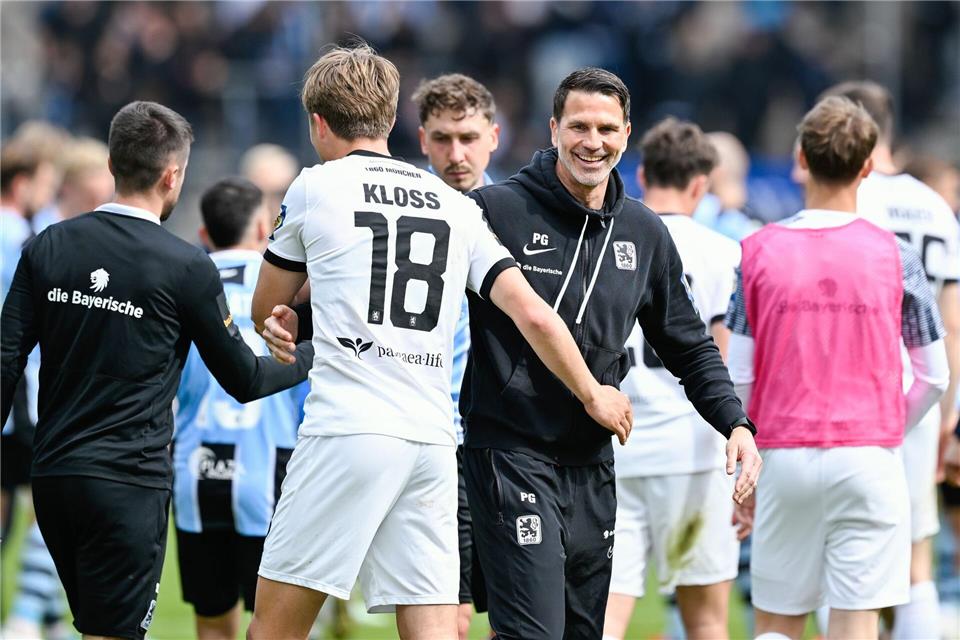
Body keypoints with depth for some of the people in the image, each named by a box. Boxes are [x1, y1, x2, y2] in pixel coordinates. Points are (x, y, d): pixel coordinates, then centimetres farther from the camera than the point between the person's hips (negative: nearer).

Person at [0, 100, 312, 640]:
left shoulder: (48, 247, 5)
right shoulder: (188, 268, -7)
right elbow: (244, 380, 2)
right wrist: (314, 356, 19)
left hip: (53, 475, 5)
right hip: (129, 481, -5)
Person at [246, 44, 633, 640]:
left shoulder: (315, 188, 6)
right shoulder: (457, 207, 15)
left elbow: (266, 312, 18)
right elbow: (533, 314, 7)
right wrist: (593, 394, 20)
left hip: (347, 432, -4)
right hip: (432, 441, 4)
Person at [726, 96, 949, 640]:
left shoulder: (759, 252, 0)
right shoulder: (895, 256, -2)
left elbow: (737, 376, 0)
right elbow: (934, 377, 3)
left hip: (787, 458, 1)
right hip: (870, 460, -1)